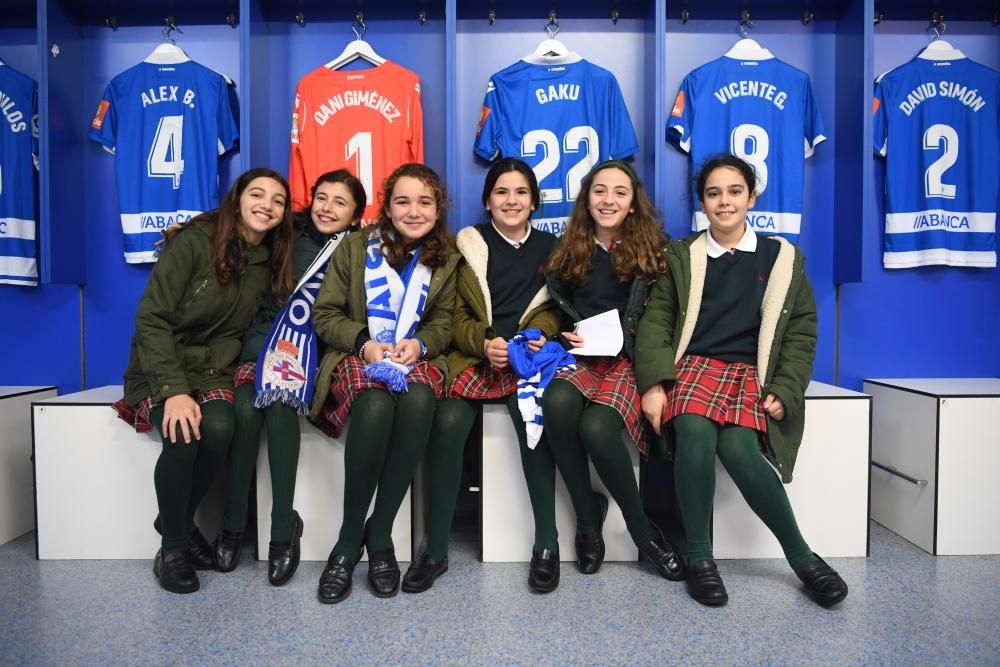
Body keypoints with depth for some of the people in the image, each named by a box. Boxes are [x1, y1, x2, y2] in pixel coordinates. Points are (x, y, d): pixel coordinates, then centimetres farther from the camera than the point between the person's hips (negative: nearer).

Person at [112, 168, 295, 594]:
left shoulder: (270, 262, 4)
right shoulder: (195, 241, -11)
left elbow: (248, 327, 5)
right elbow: (151, 319, -15)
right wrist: (174, 390, -24)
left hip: (213, 368, 3)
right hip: (161, 366, -3)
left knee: (219, 429, -28)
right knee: (183, 436, -30)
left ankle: (180, 521, 0)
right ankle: (172, 545, -6)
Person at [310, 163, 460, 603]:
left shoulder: (446, 259, 9)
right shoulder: (355, 247, 5)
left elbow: (445, 321, 8)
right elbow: (324, 315, 3)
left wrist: (420, 343, -15)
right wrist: (363, 342, -16)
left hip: (417, 359, 2)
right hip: (358, 356, -1)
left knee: (418, 404, -36)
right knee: (375, 407, -37)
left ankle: (379, 533, -20)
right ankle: (349, 537, -18)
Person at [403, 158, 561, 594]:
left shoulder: (550, 247, 18)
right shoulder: (469, 245, 13)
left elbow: (553, 308, 12)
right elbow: (456, 316, 5)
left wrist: (537, 336, -12)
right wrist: (484, 343, -16)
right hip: (473, 356, 0)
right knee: (447, 424, -29)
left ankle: (546, 543, -19)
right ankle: (435, 550, -17)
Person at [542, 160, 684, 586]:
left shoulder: (650, 252, 8)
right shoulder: (569, 253, 14)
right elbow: (557, 314, 15)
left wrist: (618, 340, -10)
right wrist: (572, 338, -4)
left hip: (630, 360, -2)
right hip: (581, 358, 2)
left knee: (596, 427, -32)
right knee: (556, 403, -33)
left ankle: (640, 526, -6)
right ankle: (588, 515, -11)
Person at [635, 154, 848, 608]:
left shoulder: (783, 258, 15)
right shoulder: (681, 256, 14)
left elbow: (802, 332, 11)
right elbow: (655, 321, 4)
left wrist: (784, 391, -5)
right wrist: (653, 383, -12)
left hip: (753, 373, 0)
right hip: (694, 365, 0)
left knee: (738, 447, -30)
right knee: (694, 433, -32)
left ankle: (798, 554, -10)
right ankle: (698, 553, -16)